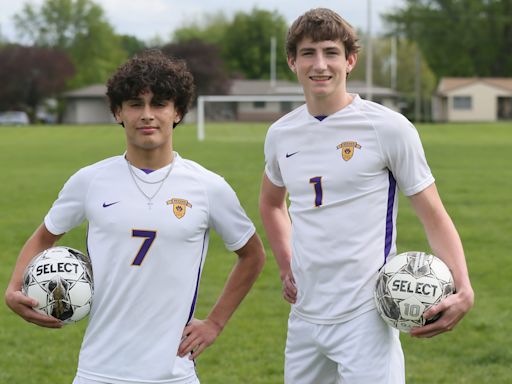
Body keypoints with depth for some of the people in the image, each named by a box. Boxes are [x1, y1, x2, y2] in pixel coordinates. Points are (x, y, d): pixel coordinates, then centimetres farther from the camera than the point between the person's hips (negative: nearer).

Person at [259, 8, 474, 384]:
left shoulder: (389, 127, -7)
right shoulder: (280, 134, 8)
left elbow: (434, 216, -5)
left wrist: (463, 290, -19)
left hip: (366, 319, -5)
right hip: (304, 317, 6)